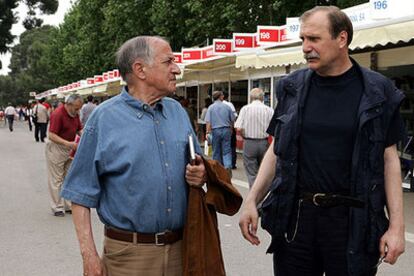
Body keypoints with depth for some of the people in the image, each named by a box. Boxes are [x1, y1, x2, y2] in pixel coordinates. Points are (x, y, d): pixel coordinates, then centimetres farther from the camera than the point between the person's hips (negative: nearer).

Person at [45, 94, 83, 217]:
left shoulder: (75, 114, 3)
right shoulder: (58, 114, -21)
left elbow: (79, 129, 12)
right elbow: (52, 135, -25)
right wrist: (68, 143, -32)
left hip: (69, 149, 8)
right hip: (56, 148, -8)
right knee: (56, 179, 1)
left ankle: (68, 205, 20)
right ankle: (57, 208, 8)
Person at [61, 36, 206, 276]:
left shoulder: (178, 111, 7)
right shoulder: (105, 117, -7)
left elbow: (198, 164, 17)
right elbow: (81, 193, -7)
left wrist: (201, 174, -6)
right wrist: (89, 253, -12)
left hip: (180, 247, 5)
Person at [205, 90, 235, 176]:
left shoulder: (211, 107, -2)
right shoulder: (227, 107, 2)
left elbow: (208, 121, -9)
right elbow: (232, 120, 8)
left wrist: (207, 132, -6)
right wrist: (230, 129, 23)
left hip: (215, 130, 0)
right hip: (226, 130, 0)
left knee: (216, 151, 10)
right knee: (226, 151, 1)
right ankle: (228, 166, -19)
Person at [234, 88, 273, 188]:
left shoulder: (245, 109, -4)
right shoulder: (269, 110, -1)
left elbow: (239, 128, -11)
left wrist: (245, 136, 8)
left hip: (249, 143, -2)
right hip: (264, 143, 2)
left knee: (252, 173, 4)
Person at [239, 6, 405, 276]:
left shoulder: (378, 91, -3)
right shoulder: (292, 87, 3)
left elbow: (389, 158, -1)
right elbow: (277, 150, 9)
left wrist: (397, 225, -6)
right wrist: (252, 200, 1)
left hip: (353, 220, -2)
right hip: (294, 216, 2)